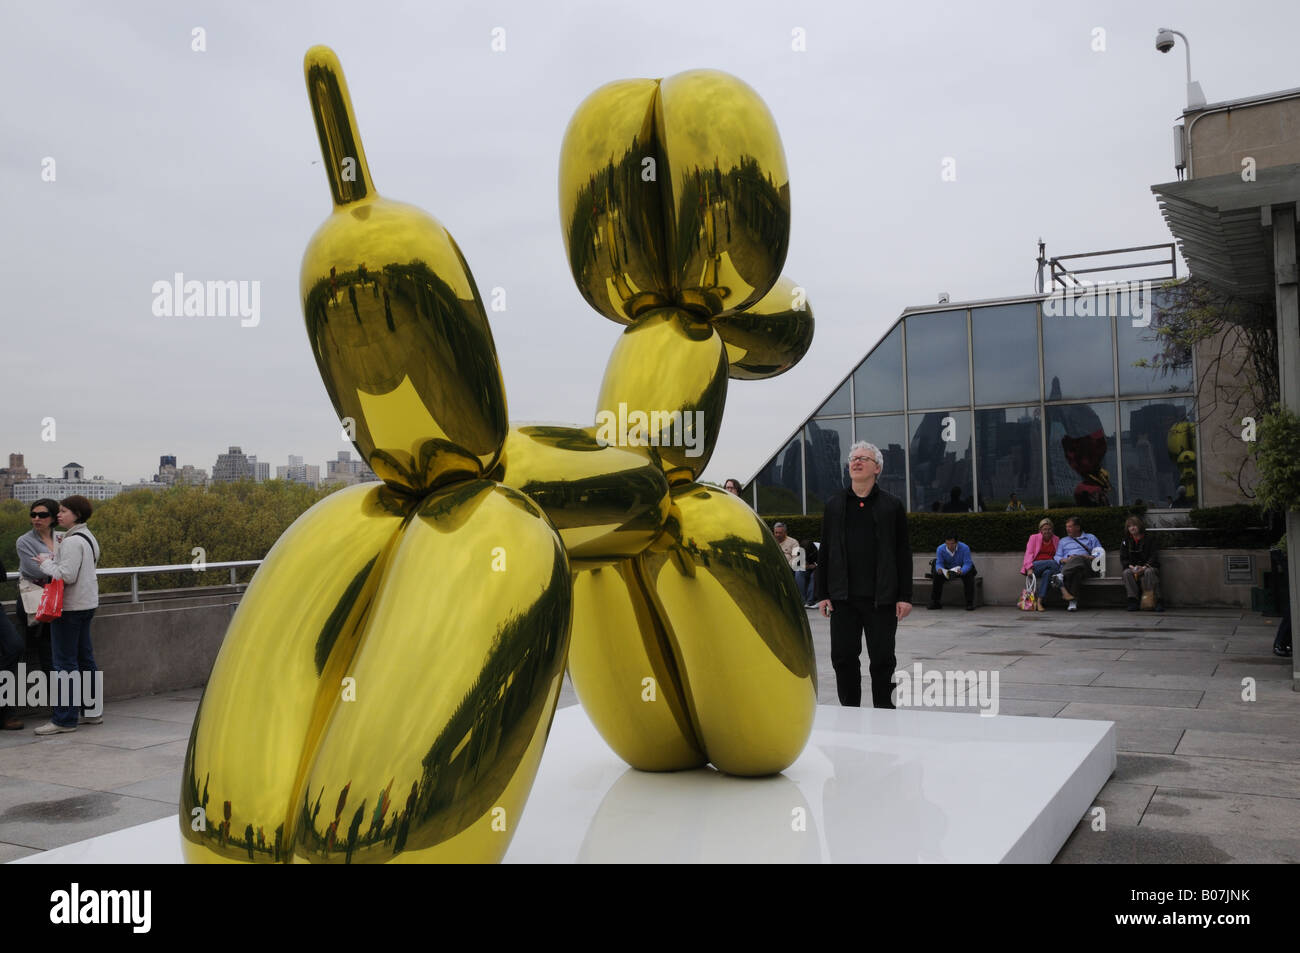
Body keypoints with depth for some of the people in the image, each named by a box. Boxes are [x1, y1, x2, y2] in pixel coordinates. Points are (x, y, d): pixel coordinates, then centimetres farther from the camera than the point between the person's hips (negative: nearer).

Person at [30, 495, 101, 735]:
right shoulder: (88, 538, 14)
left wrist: (46, 562, -8)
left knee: (65, 662, -5)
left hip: (70, 607, -10)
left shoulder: (73, 541, -16)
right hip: (86, 605, 10)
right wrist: (55, 559, 8)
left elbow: (66, 575, -22)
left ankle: (64, 719, -2)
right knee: (85, 659, 14)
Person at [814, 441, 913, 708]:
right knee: (844, 657, 5)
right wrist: (822, 594, 3)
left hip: (881, 598, -2)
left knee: (883, 659, 4)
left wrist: (905, 596, -4)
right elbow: (824, 553, 9)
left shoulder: (892, 506, 4)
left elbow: (903, 554, 2)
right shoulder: (834, 505, 10)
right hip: (844, 597, 2)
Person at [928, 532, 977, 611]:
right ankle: (935, 602, -15)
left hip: (962, 570, -2)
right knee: (937, 575, -25)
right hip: (947, 571, 2)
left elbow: (967, 563, -26)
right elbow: (939, 563, -15)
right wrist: (939, 569, -41)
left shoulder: (965, 548, -23)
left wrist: (961, 571, -48)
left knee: (968, 576, -34)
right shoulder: (940, 549, -15)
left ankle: (970, 603, -26)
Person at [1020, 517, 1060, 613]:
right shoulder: (1034, 538, 13)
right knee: (1052, 563, -32)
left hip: (1048, 568, 2)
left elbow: (1057, 556, 15)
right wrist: (1029, 568, -12)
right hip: (1035, 566, -2)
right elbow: (1029, 554, 2)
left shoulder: (1056, 540, 19)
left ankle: (1039, 602, -38)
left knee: (1047, 573, -37)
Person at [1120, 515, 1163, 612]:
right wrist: (1132, 567, -16)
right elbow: (1123, 559, 5)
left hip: (1148, 567, -2)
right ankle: (1133, 600, -32)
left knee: (1149, 572, -37)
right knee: (1126, 573, -31)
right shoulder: (1125, 541, 12)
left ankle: (1157, 600, -36)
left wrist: (1144, 567, -23)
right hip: (1132, 568, 2)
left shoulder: (1149, 540, 3)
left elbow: (1154, 557, -5)